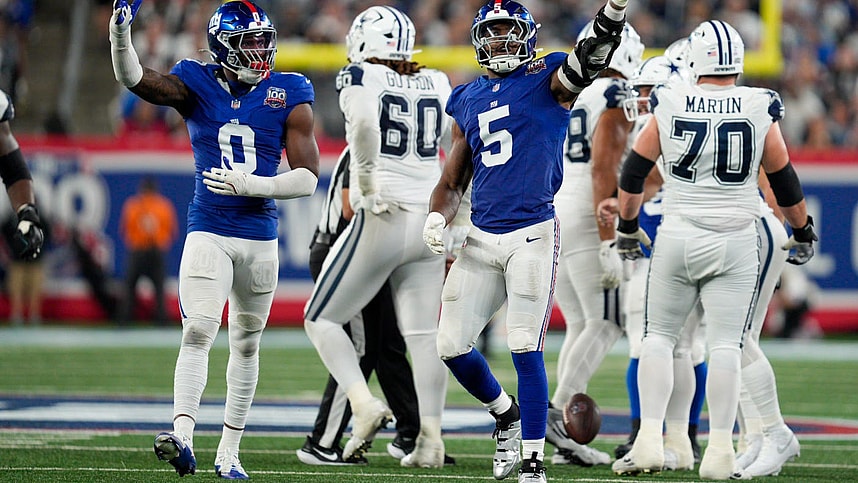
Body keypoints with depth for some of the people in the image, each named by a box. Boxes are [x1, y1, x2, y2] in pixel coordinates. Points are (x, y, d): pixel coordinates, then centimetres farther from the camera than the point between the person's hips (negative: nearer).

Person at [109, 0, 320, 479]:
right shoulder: (197, 85, 0)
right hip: (208, 233, -2)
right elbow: (133, 78, -15)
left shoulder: (289, 96, -1)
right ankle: (183, 437, -30)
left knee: (247, 342, 10)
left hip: (260, 236, 2)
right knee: (198, 331, -18)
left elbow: (309, 178, -4)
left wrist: (251, 184, -18)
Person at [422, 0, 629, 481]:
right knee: (452, 345, 4)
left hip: (533, 234, -6)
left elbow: (590, 61, -20)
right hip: (481, 239, 6)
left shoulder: (547, 79, 1)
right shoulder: (468, 101, 16)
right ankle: (506, 414, 31)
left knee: (526, 349, -9)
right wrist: (437, 218, 2)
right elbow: (453, 181, 21)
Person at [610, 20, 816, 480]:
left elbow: (633, 172, 4)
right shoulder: (760, 110, -4)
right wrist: (803, 231, 22)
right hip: (735, 243, 0)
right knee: (725, 346, 3)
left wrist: (627, 227, 20)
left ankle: (649, 442, 1)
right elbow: (784, 181, 6)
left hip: (678, 239, 0)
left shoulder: (670, 106, -3)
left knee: (659, 337, 10)